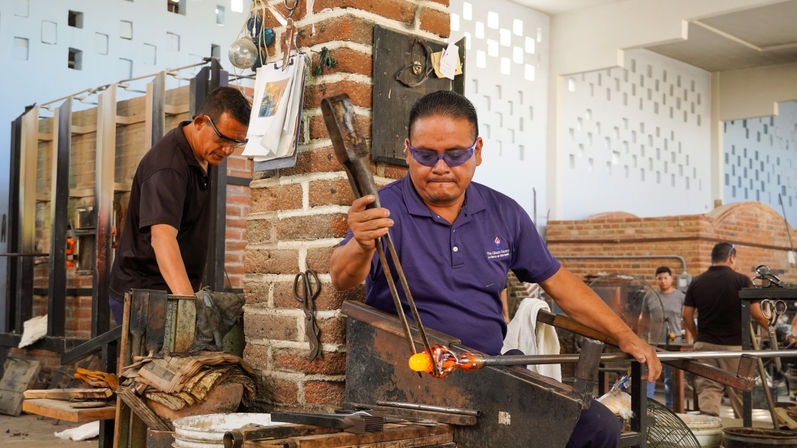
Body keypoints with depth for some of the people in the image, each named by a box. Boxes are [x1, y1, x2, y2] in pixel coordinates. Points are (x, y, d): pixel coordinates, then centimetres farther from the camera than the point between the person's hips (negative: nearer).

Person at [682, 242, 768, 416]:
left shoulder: (696, 282, 4)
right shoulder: (742, 281, -6)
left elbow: (687, 316, 4)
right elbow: (757, 314, -8)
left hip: (705, 344, 2)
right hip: (734, 345, -2)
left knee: (707, 389, 1)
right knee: (739, 392, 11)